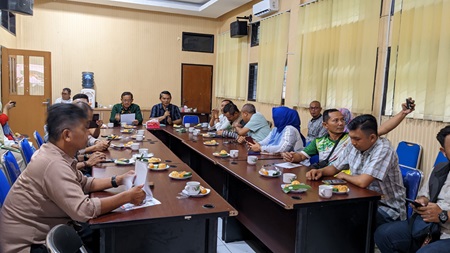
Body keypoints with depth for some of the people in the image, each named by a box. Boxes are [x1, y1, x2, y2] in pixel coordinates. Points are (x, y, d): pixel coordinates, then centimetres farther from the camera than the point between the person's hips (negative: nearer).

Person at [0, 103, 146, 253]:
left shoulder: (56, 154, 1)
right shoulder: (53, 163, -29)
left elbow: (84, 183, 12)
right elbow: (84, 210, -35)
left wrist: (117, 180, -1)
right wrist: (127, 197, -26)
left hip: (41, 233, 9)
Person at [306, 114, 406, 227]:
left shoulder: (384, 150, -22)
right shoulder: (353, 147, 1)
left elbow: (362, 182, -31)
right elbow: (335, 168, 13)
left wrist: (344, 176, -10)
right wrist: (320, 171, -9)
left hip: (388, 208, -6)